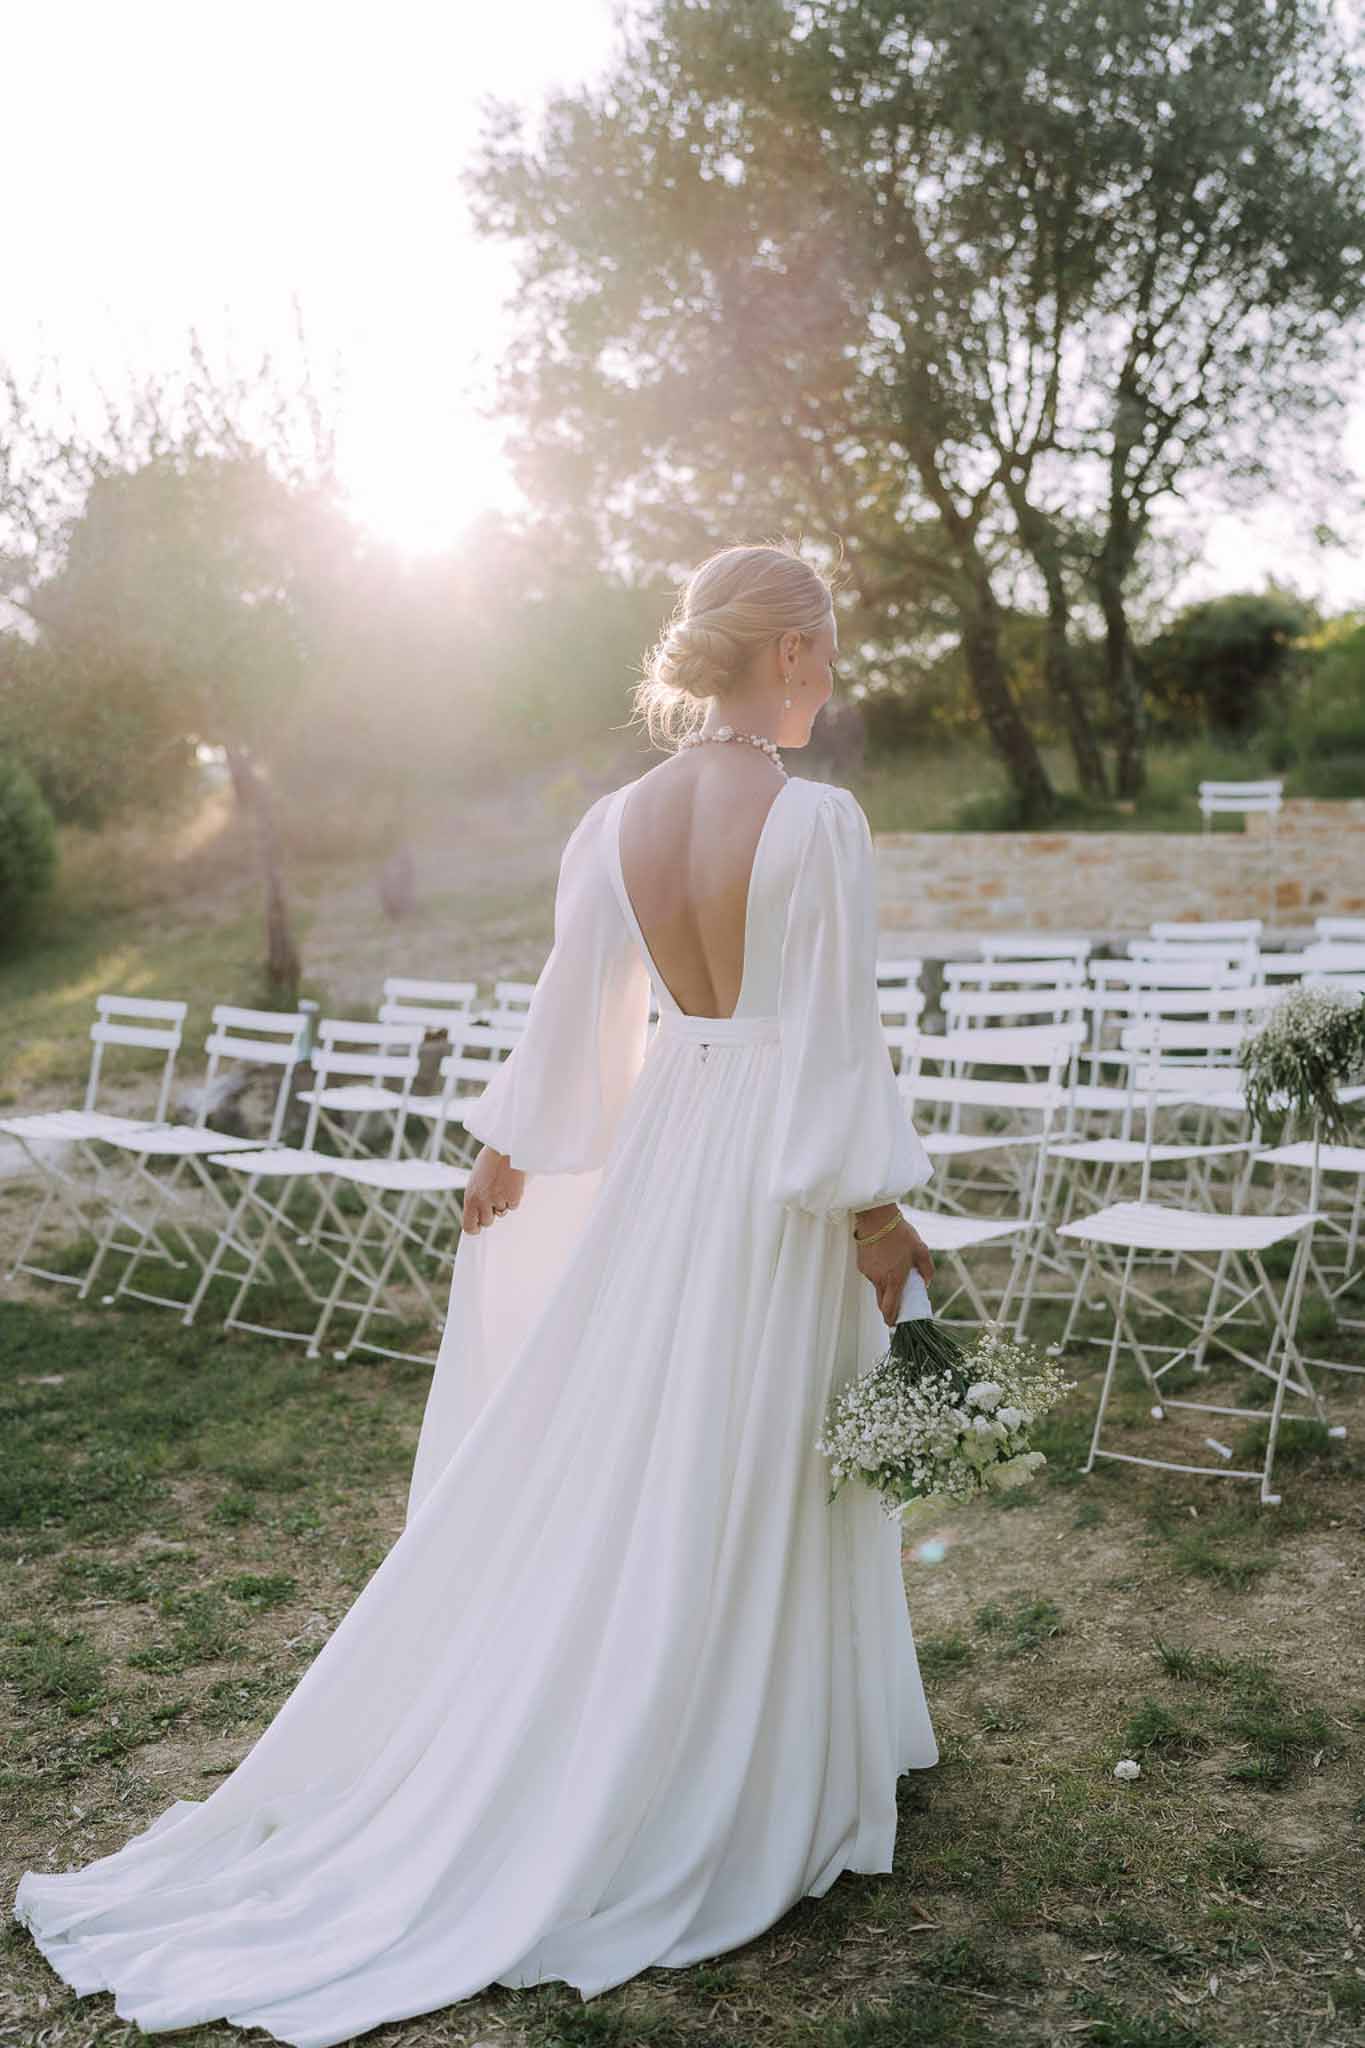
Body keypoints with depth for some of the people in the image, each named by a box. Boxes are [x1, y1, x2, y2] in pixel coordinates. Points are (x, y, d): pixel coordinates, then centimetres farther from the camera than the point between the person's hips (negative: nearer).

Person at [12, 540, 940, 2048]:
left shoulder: (614, 822, 0)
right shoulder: (819, 821, -18)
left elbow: (571, 1012, 7)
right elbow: (838, 1038, -17)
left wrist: (504, 1153, 18)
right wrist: (879, 1215, -8)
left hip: (662, 1142, 6)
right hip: (779, 1167, -6)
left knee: (620, 1452, 17)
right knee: (754, 1474, 7)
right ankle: (758, 1771, 24)